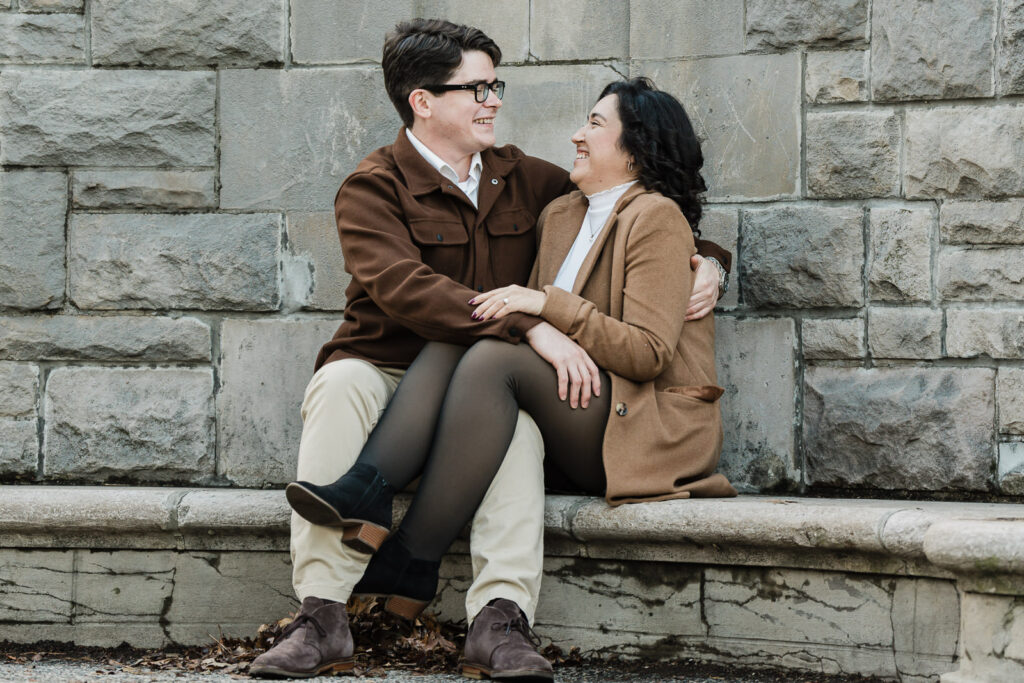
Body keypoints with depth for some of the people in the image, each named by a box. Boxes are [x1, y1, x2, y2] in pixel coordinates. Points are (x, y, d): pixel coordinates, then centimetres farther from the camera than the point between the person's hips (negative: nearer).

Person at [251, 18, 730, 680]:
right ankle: (324, 617, -42)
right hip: (386, 372, -3)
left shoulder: (521, 178, 15)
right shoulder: (372, 189, -3)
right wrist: (528, 325, -30)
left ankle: (501, 615, -45)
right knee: (343, 381, -36)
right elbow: (403, 289, -22)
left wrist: (706, 260, 9)